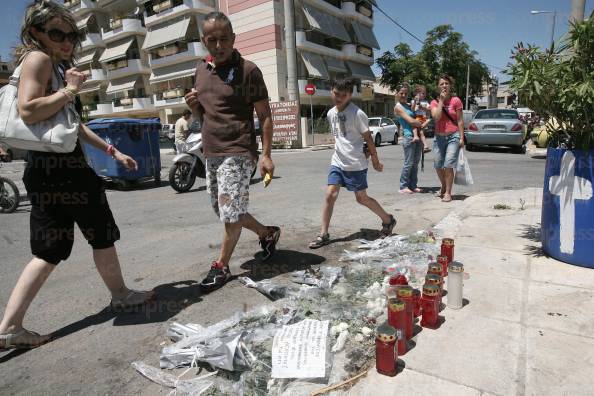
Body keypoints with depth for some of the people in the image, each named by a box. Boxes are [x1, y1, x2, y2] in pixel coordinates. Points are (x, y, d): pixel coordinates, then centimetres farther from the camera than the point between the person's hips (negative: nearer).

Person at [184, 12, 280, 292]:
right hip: (211, 154, 8)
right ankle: (268, 234, 34)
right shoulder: (201, 71, 13)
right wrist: (193, 106, 0)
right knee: (227, 213, 14)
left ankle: (221, 267, 15)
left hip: (238, 153, -7)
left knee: (230, 214, -5)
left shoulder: (247, 70, -6)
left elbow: (265, 116, -7)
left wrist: (266, 155, -14)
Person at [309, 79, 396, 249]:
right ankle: (323, 235, 4)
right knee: (330, 195, -4)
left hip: (356, 164, -5)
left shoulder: (357, 114, -13)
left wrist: (375, 161, -3)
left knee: (362, 198, 6)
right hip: (337, 162, 5)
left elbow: (368, 138, -8)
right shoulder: (331, 113, 6)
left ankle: (388, 220, 28)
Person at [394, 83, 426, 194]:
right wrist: (423, 124, -2)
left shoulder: (408, 105, 20)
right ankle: (403, 187, 2)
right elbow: (410, 121, -12)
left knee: (415, 162, 9)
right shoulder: (398, 107, -4)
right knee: (408, 163, -6)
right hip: (408, 136, -8)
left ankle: (413, 185, 16)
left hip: (417, 136, 8)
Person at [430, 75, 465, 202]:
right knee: (438, 166, 9)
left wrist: (462, 137, -7)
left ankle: (448, 192, -2)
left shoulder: (456, 100, -3)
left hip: (453, 136, -3)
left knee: (448, 165, -12)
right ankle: (443, 187, 33)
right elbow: (436, 117, -14)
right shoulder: (434, 102, 3)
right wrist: (441, 101, -12)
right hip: (439, 137, 3)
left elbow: (460, 120, -3)